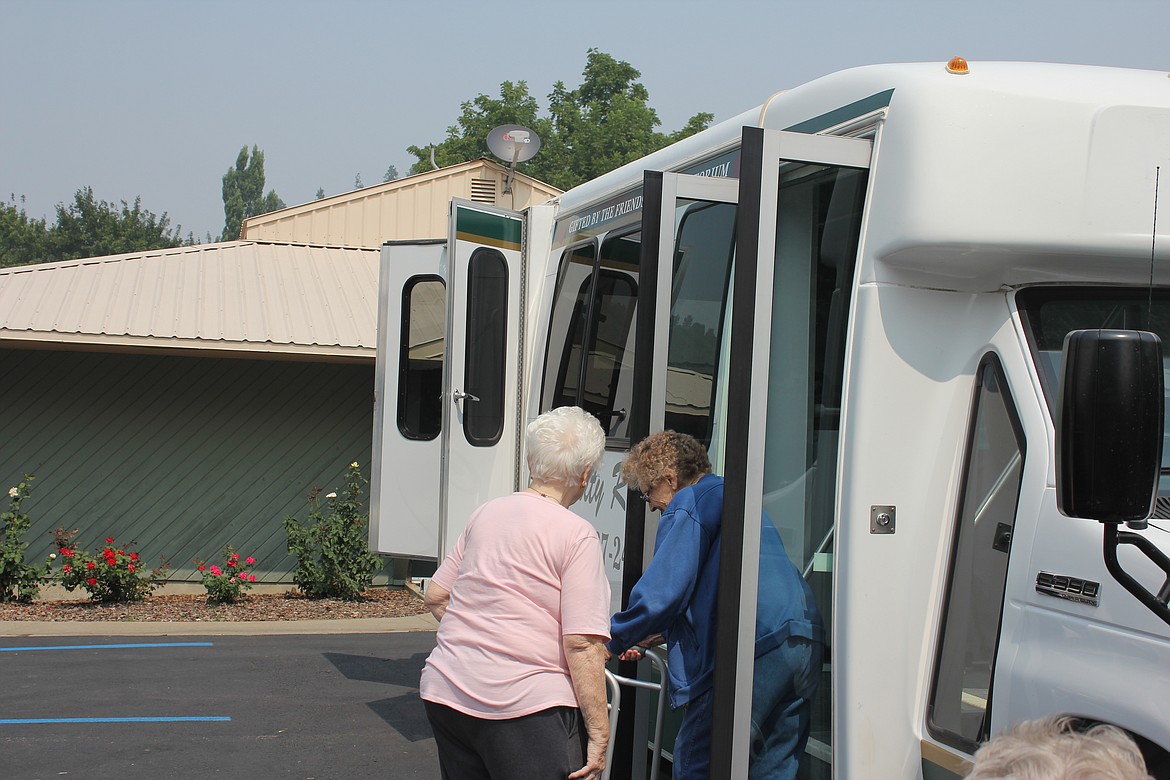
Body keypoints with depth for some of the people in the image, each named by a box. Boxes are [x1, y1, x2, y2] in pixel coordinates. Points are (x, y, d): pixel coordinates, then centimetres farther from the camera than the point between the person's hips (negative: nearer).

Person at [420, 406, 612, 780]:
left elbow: (435, 597, 18)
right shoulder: (577, 535, -10)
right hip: (526, 706, -7)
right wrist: (599, 732, -12)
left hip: (444, 693, 7)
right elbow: (582, 643, -16)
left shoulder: (484, 514, 11)